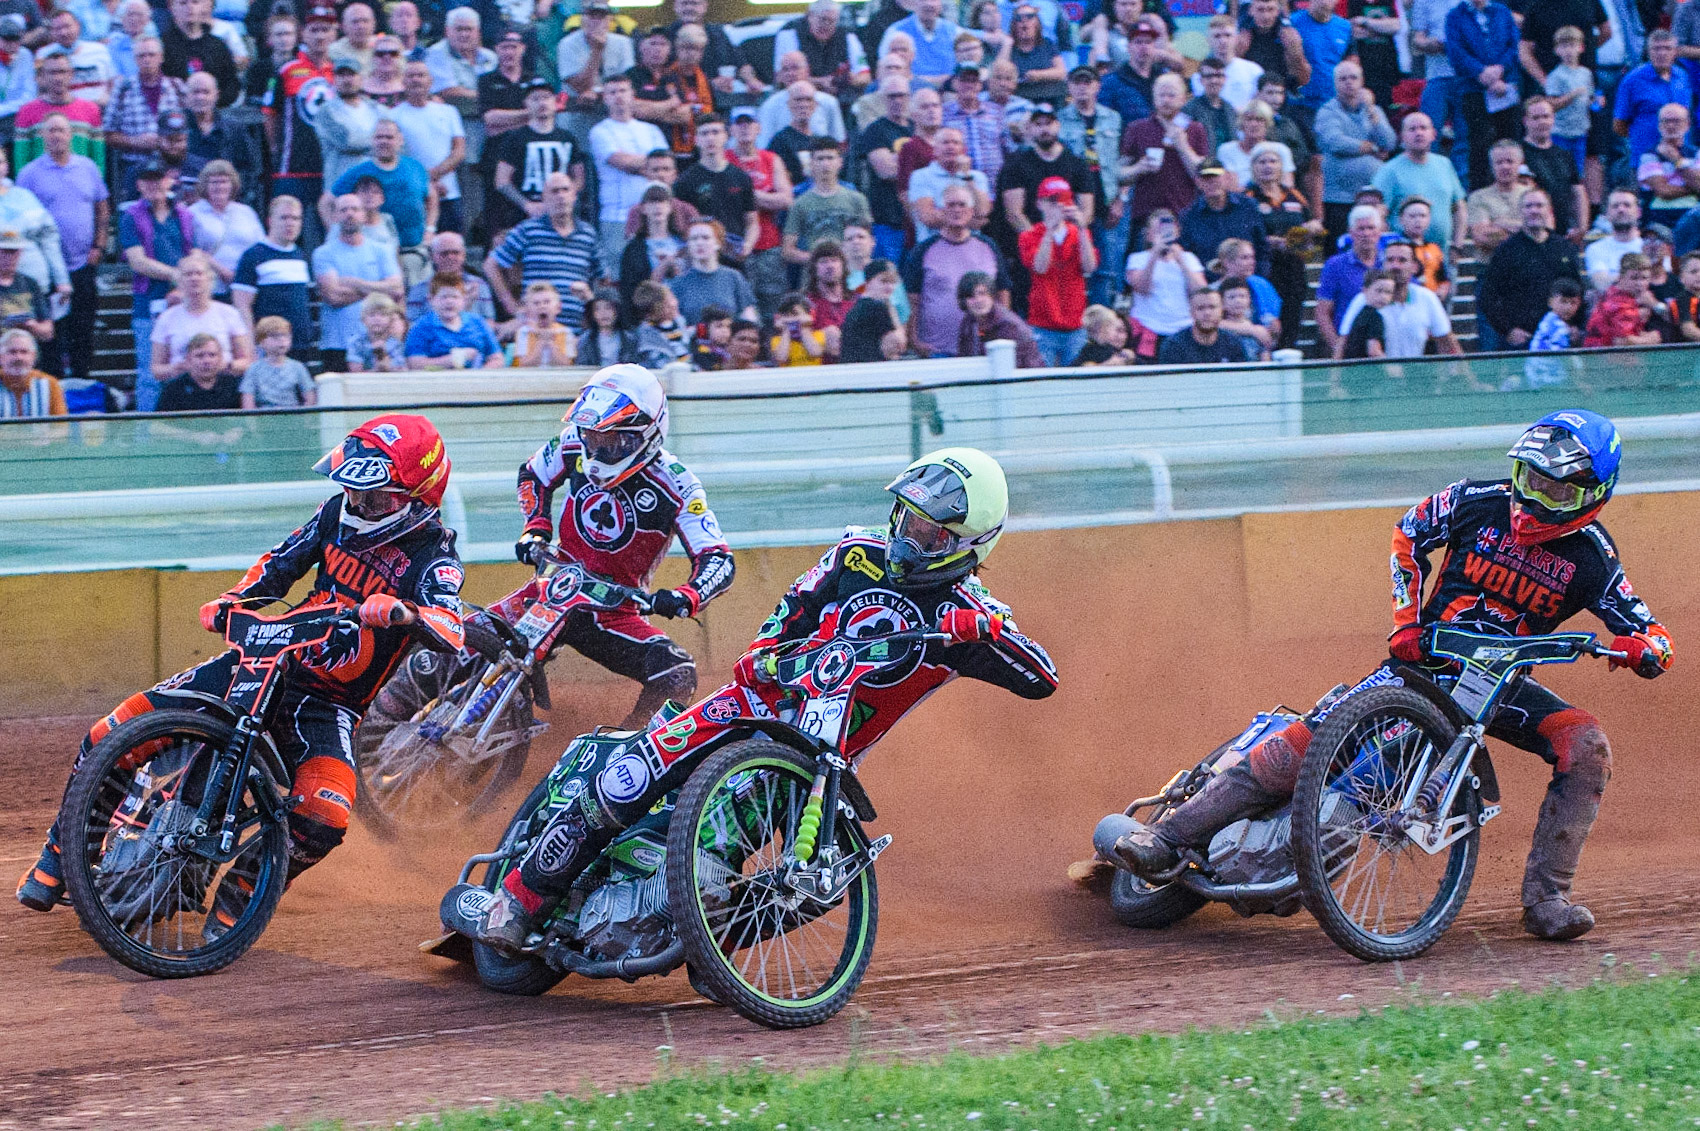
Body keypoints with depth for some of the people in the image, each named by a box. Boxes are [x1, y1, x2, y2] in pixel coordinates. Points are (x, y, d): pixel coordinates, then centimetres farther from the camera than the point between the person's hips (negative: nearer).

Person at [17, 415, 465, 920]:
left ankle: (239, 892, -5)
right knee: (113, 735, -9)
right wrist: (231, 602, -4)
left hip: (329, 703, -4)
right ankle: (58, 860, 10)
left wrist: (404, 613, -51)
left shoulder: (431, 553, -14)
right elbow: (280, 564, 14)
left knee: (323, 817, -33)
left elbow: (450, 632, -30)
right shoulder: (338, 513, 2)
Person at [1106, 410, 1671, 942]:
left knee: (1587, 745, -25)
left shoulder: (1592, 557, -6)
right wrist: (1406, 623, 0)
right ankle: (1169, 836, -16)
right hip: (1430, 655, -1)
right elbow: (1408, 536, 11)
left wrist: (1640, 648, -31)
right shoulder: (1477, 502, -5)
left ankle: (1546, 898, -21)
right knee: (1308, 738, -18)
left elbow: (1656, 641, -5)